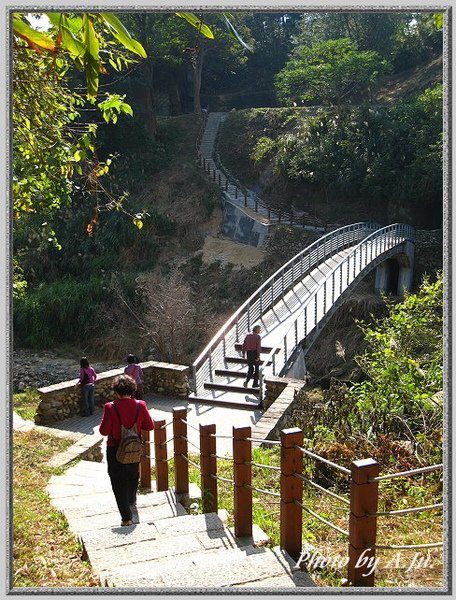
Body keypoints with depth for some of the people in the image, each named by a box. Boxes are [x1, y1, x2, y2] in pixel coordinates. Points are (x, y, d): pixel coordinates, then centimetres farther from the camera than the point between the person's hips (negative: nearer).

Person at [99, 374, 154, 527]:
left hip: (115, 451, -4)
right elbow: (149, 426, -5)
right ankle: (132, 501, 51)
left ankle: (126, 517, 5)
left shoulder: (110, 408, -23)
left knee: (118, 482, 7)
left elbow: (104, 431, -18)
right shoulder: (140, 406, -14)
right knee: (133, 475, 28)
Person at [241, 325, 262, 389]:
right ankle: (255, 383, 15)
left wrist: (243, 353, 11)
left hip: (248, 353, 5)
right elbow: (258, 346, -19)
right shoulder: (258, 336, -12)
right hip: (255, 353, -5)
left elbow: (244, 344, 5)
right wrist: (258, 356, -18)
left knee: (250, 368, 15)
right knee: (256, 368, 11)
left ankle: (247, 381, -6)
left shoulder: (248, 335, 5)